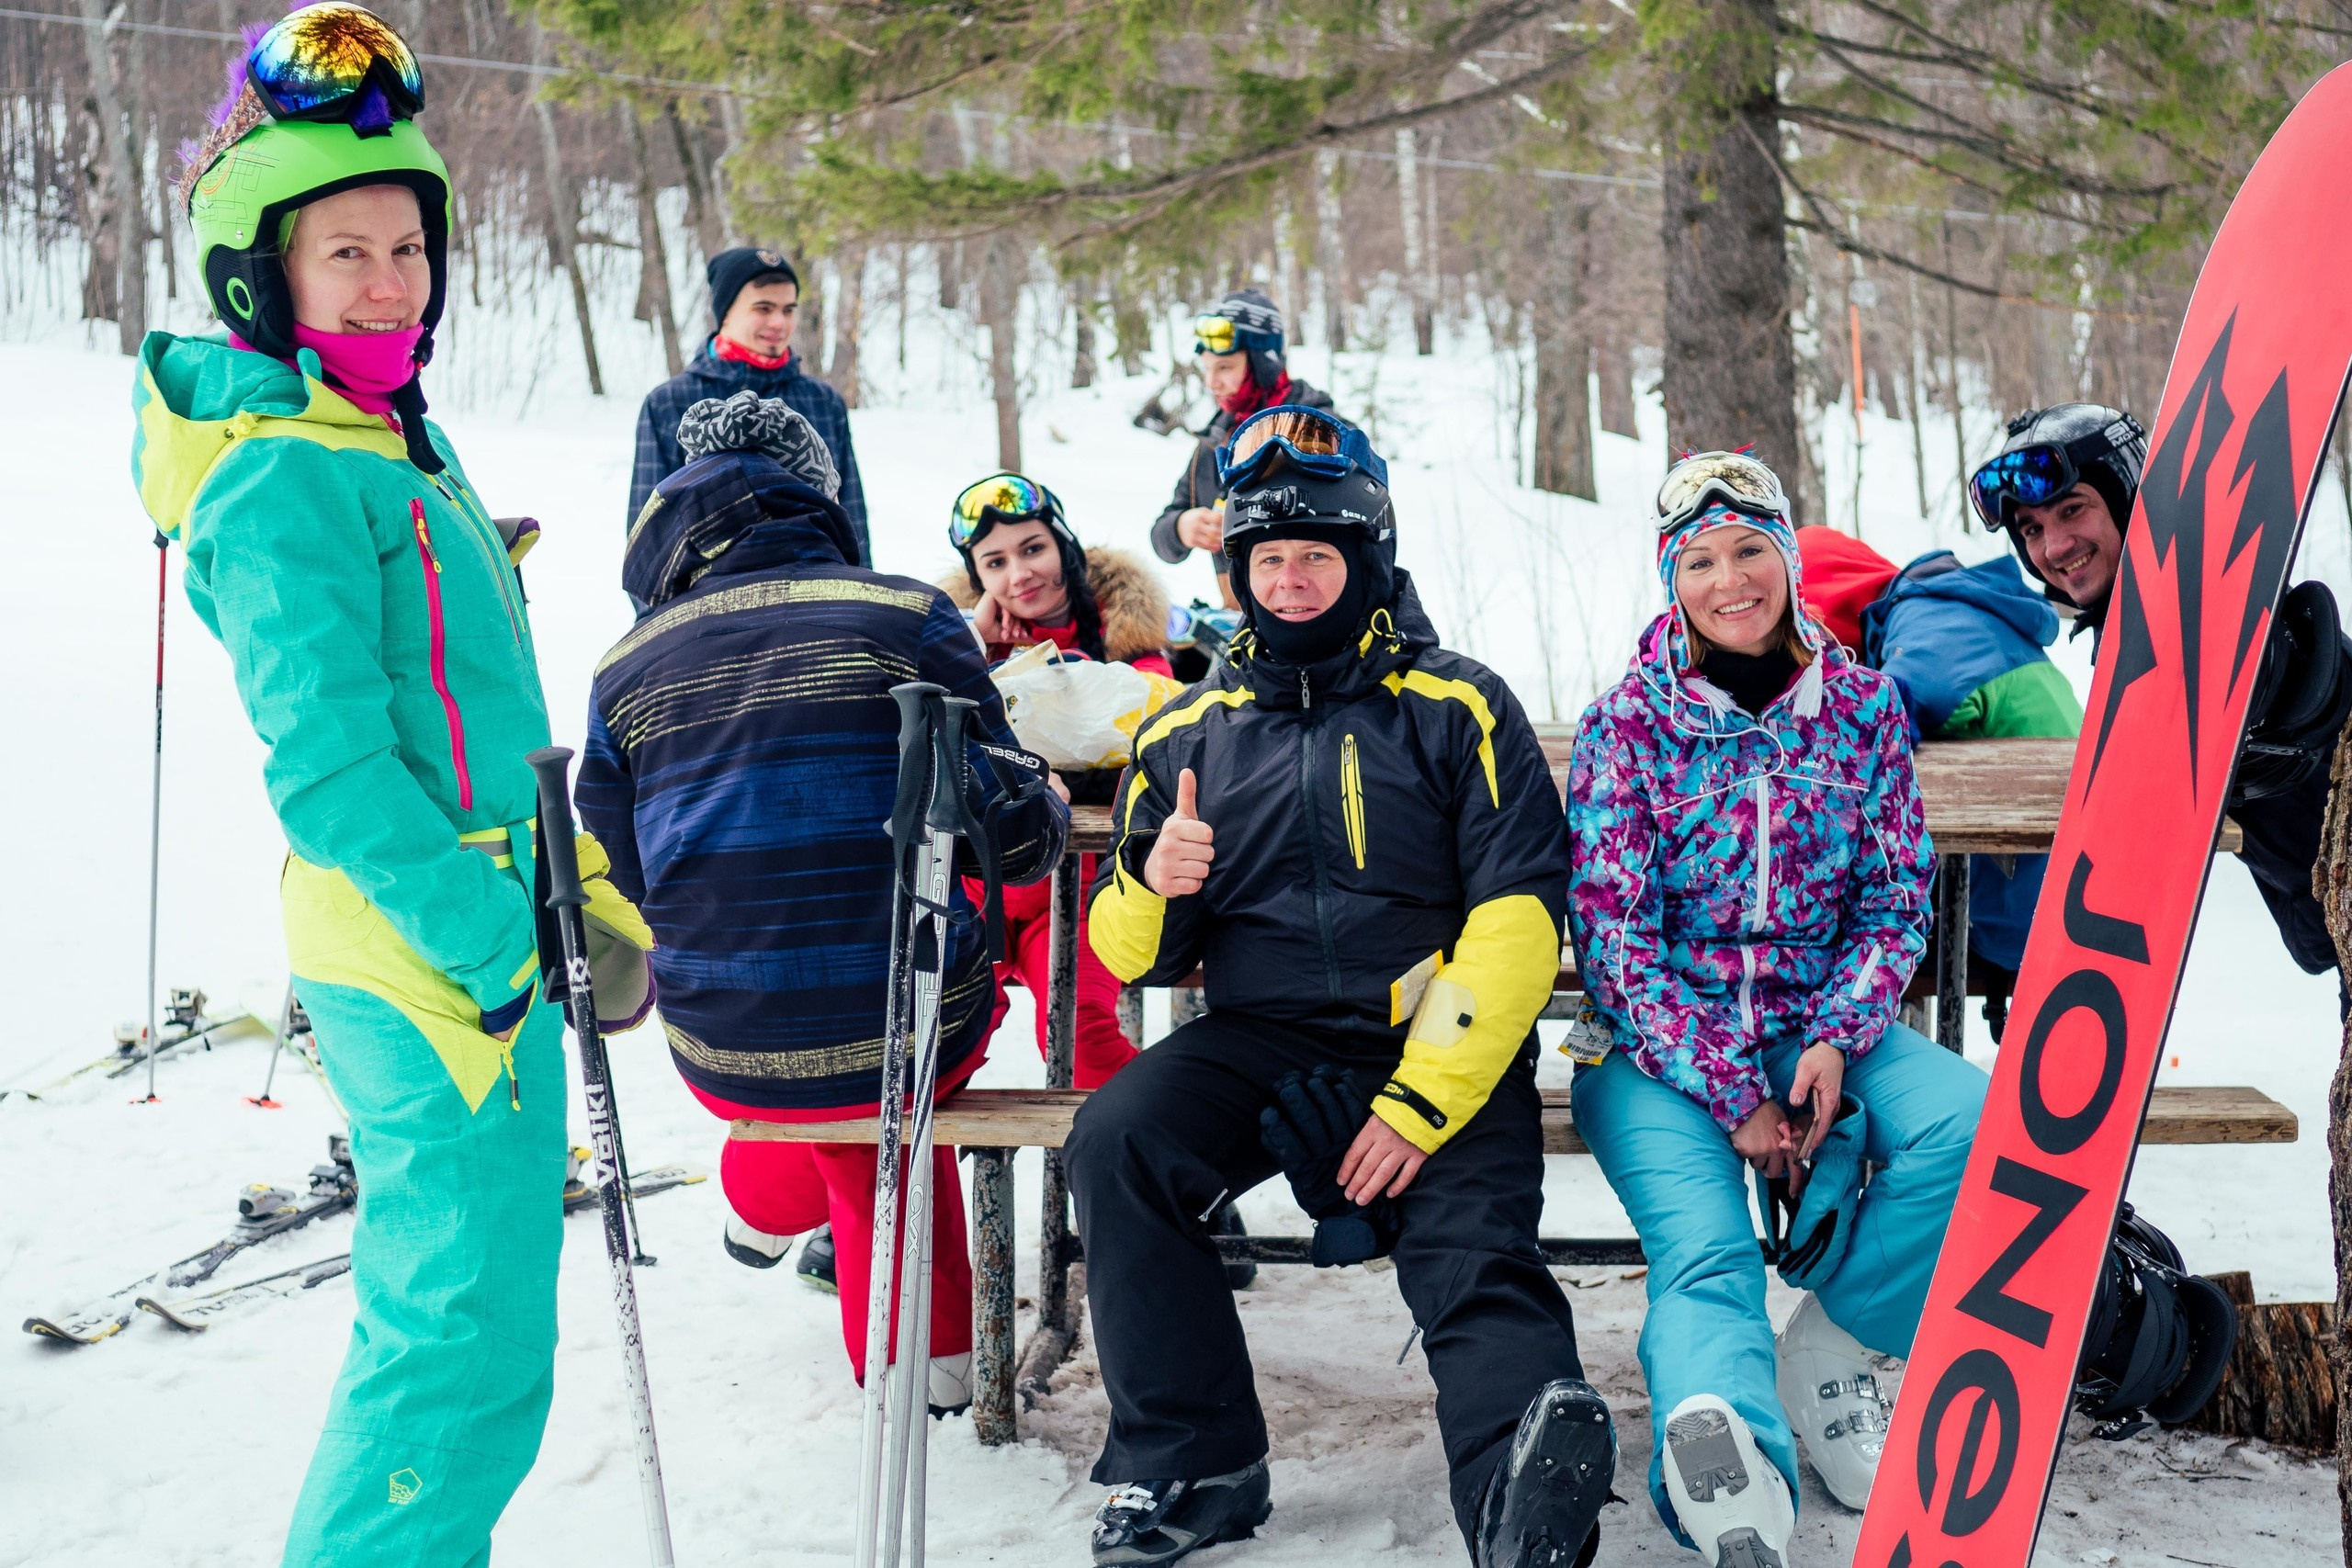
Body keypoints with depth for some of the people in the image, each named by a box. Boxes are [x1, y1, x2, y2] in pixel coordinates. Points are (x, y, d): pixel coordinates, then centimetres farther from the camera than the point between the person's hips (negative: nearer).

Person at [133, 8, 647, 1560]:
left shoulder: (399, 443, 14)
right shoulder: (282, 478, -16)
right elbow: (327, 766, -22)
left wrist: (590, 899, 20)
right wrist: (490, 940, -22)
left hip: (491, 931, 10)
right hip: (423, 963, -10)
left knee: (474, 1307, 20)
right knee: (468, 1347, -5)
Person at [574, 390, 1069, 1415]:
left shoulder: (626, 669, 2)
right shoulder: (904, 616, -7)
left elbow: (622, 884, 10)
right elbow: (1013, 833, -6)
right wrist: (1047, 813, 17)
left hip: (722, 1058, 3)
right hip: (915, 1037, -3)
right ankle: (932, 1352, 34)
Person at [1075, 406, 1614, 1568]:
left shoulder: (1457, 708, 6)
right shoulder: (1188, 731, 16)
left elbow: (1518, 916, -4)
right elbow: (1135, 957, 17)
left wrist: (1426, 1099, -16)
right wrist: (1150, 891, -9)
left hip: (1440, 1052, -2)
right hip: (1259, 1046, 3)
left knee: (1473, 1258, -24)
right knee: (1116, 1145, -22)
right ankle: (1189, 1469, -15)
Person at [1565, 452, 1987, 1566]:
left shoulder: (1864, 706, 4)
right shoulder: (1626, 724, -3)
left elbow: (1896, 903, 6)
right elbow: (1614, 932, -8)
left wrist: (1833, 1042, -13)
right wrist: (1730, 1092, -17)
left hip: (1820, 1026, 3)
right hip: (1658, 1045, -3)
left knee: (1970, 1122, -27)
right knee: (1705, 1248, -30)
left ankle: (1827, 1349, -7)